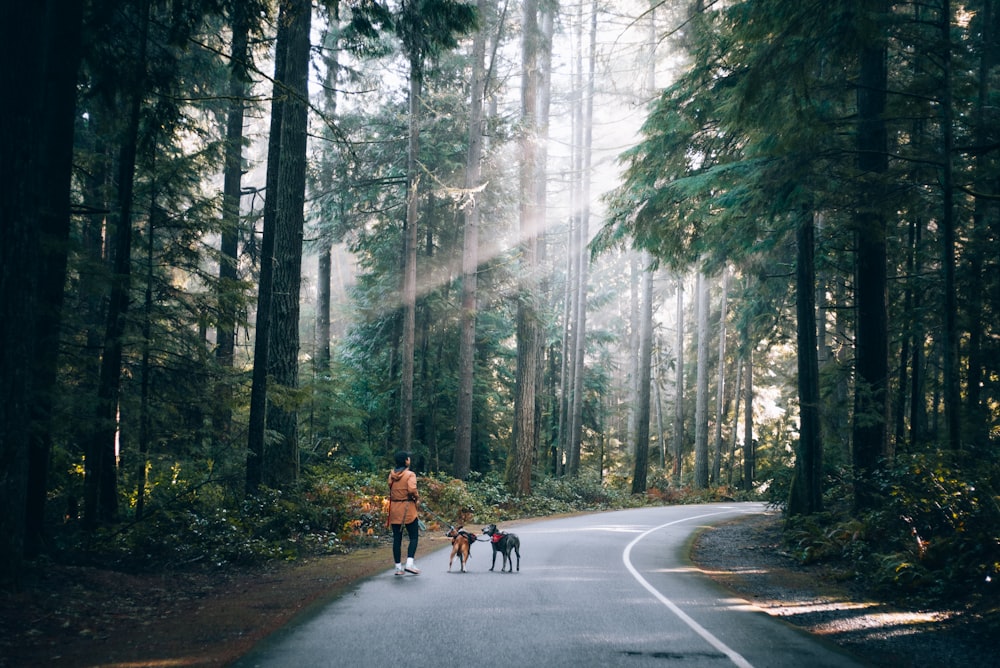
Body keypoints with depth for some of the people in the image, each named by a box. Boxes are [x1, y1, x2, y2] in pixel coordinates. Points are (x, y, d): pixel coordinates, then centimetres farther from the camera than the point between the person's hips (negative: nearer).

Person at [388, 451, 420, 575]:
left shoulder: (391, 475, 6)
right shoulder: (410, 474, -10)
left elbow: (390, 489, 6)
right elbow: (412, 490, -22)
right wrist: (417, 497, -4)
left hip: (394, 508, 5)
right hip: (407, 508, -5)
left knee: (397, 538, 8)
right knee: (413, 537, 3)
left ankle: (398, 566, 9)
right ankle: (409, 563, -12)